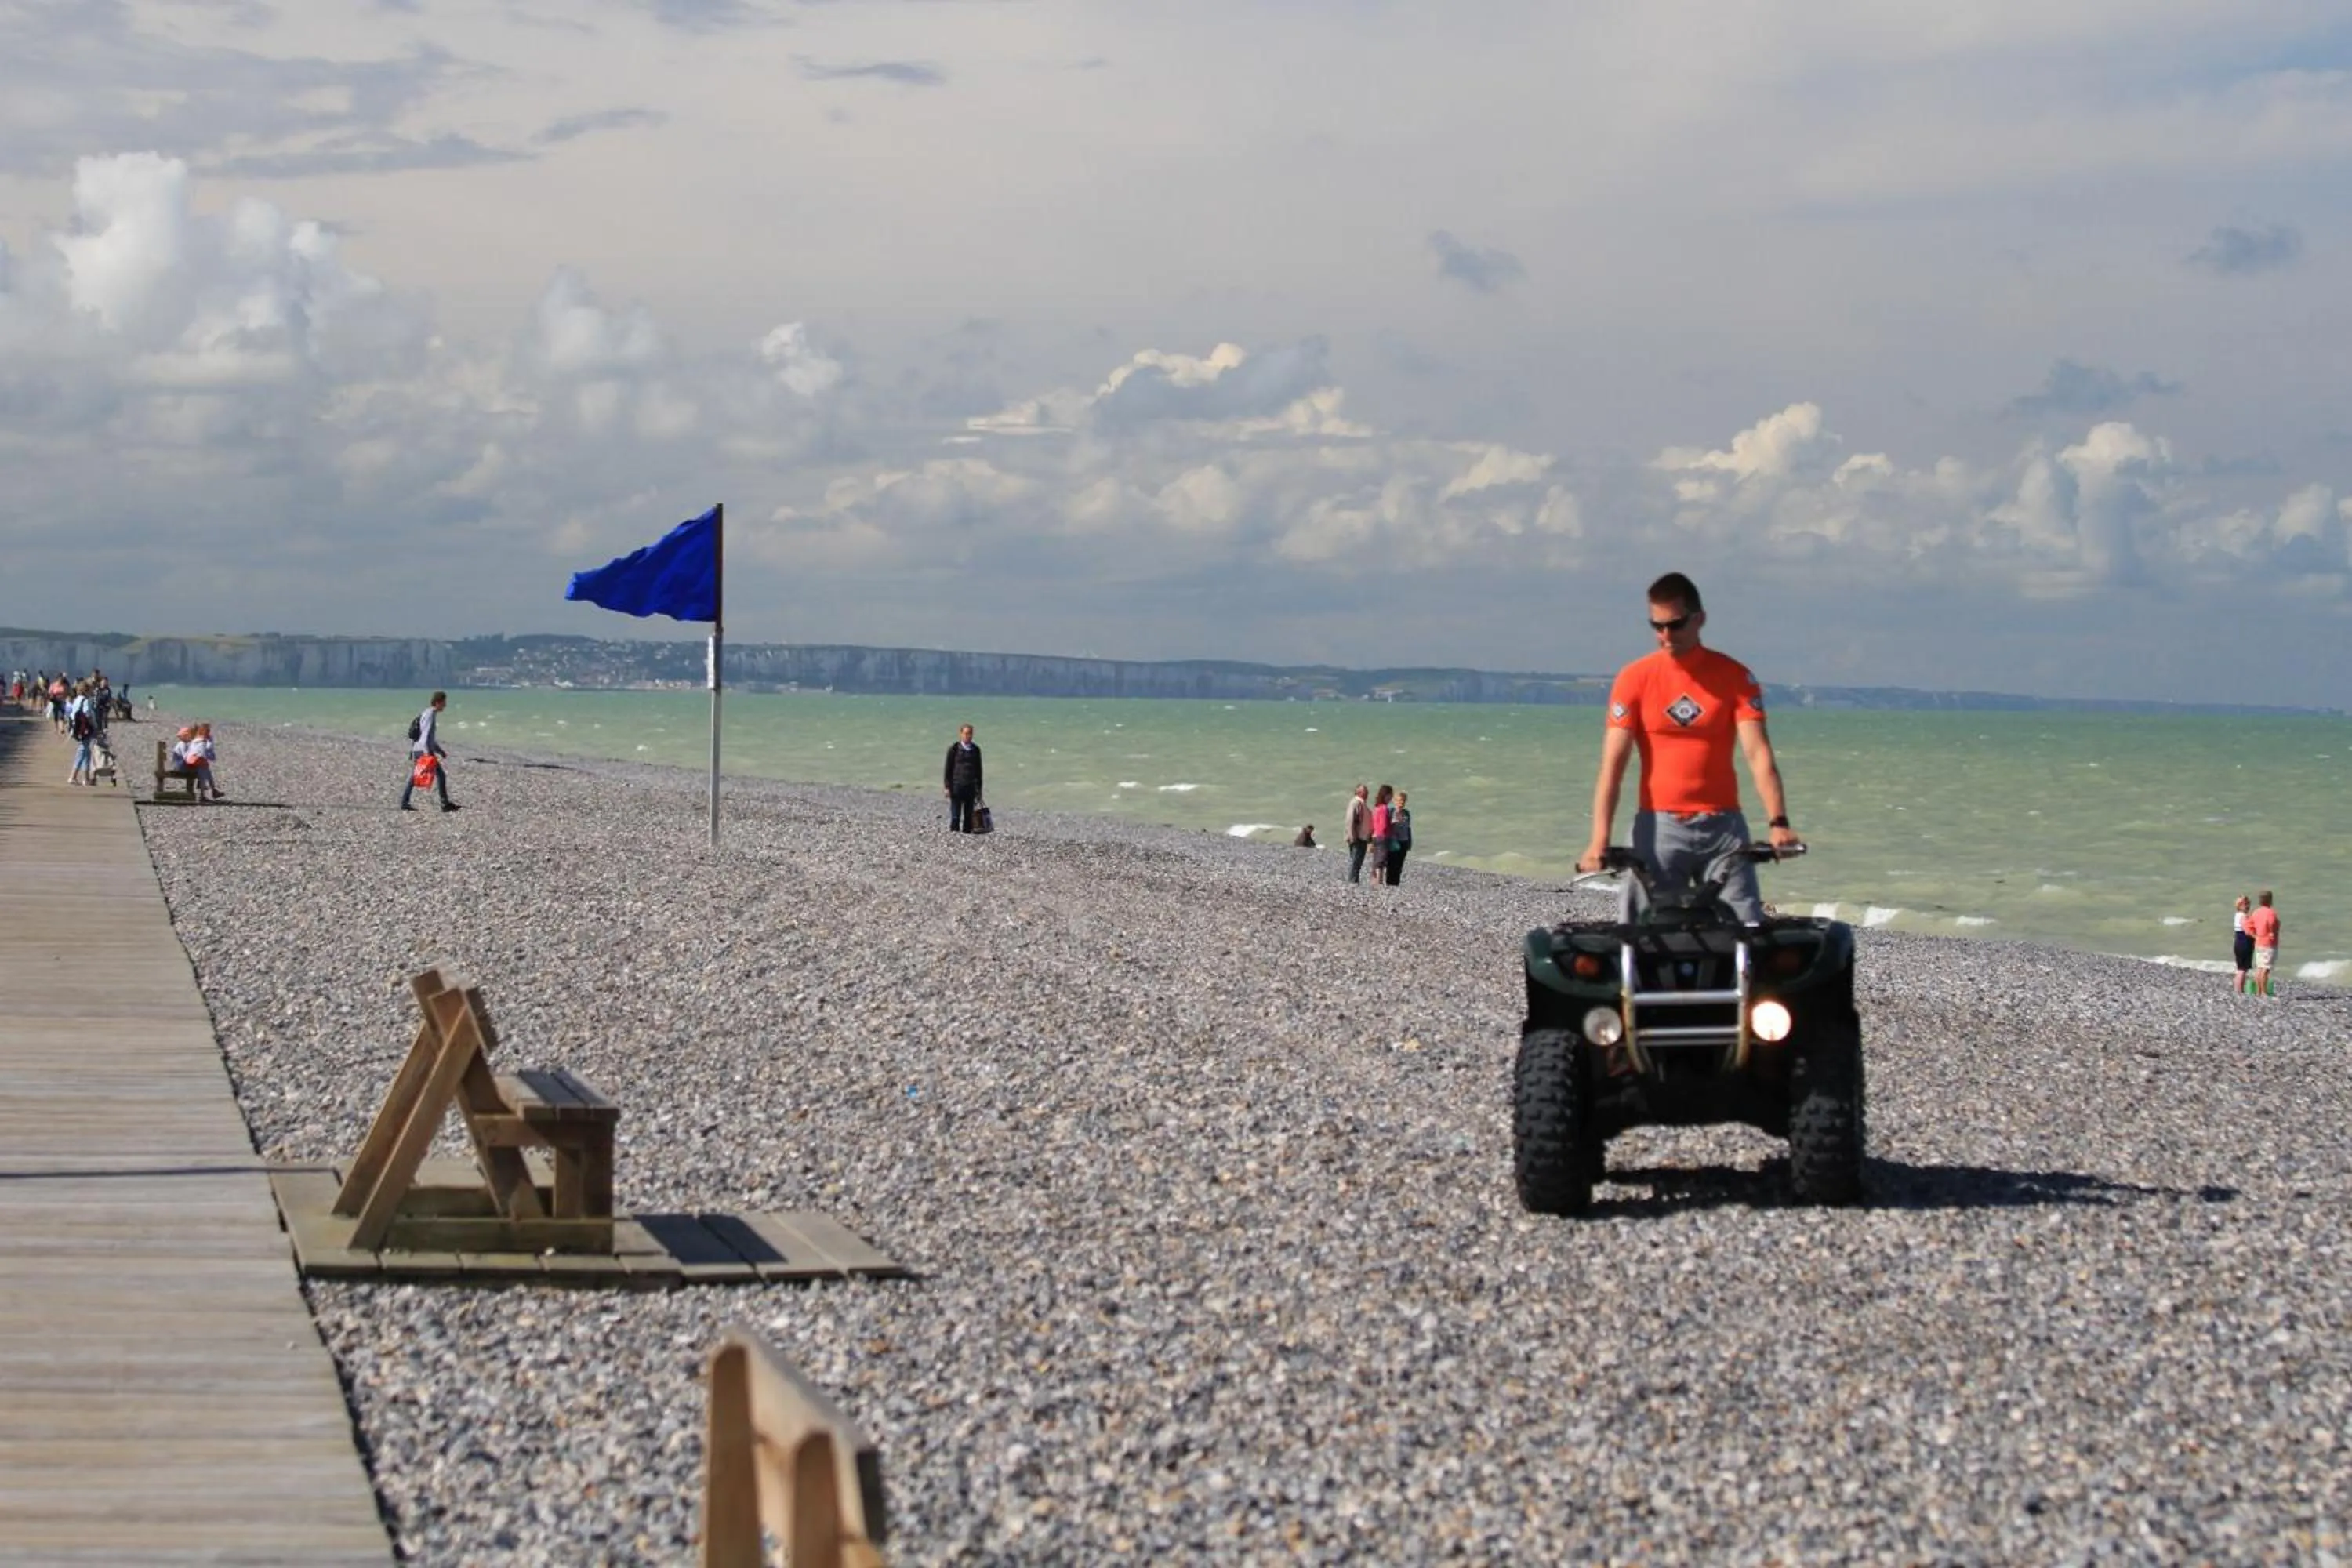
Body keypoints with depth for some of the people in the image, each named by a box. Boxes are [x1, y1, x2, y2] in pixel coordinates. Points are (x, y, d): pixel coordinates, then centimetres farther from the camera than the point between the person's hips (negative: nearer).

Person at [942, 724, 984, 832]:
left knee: (969, 815, 5)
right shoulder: (954, 749, -2)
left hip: (970, 787, 4)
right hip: (957, 786, -4)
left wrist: (979, 788, 15)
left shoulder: (975, 750, 10)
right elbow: (948, 769, -1)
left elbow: (978, 770, 17)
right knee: (955, 816, -6)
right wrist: (947, 787, -7)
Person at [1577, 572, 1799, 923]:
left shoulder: (1734, 677, 2)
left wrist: (1778, 823, -21)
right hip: (1659, 826, 0)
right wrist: (1599, 841, -17)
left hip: (1723, 824, 0)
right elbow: (1612, 763, -5)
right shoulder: (1635, 679, 0)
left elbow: (1758, 754, -6)